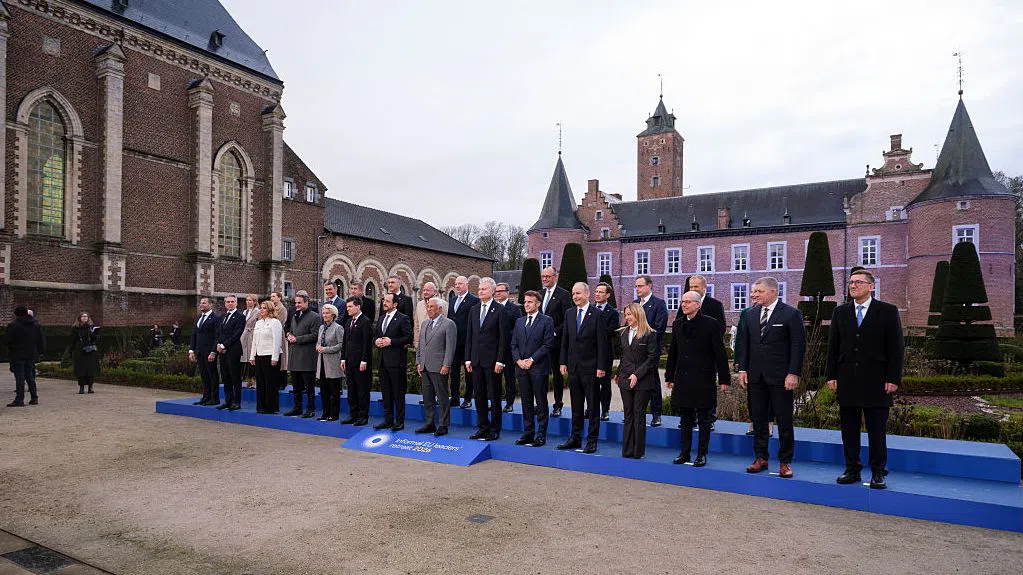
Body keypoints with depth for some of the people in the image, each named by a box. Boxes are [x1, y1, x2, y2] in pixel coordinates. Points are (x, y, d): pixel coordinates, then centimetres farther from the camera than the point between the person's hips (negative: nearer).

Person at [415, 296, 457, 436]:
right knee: (427, 398, 12)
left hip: (439, 368, -7)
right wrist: (418, 362, 12)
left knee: (442, 398, 0)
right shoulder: (424, 324, 17)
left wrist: (446, 365, -15)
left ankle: (443, 426, 7)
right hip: (425, 367, 7)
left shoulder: (448, 324, -6)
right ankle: (430, 424, 22)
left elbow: (450, 347, -11)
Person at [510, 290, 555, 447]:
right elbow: (514, 344, 12)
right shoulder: (519, 322, 15)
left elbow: (547, 344, -9)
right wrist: (518, 360, -4)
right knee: (526, 403, 10)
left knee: (541, 403, 1)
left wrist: (532, 360, -13)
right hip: (522, 368, 5)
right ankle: (528, 433, 18)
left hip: (539, 368, -5)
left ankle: (541, 435, 8)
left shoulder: (546, 321, -2)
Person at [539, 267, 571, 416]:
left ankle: (558, 406, 14)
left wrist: (554, 332, -17)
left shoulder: (564, 295, -7)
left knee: (557, 374, 5)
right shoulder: (540, 294, 13)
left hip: (556, 341, -5)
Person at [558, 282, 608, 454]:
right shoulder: (569, 313, 8)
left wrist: (600, 367, -13)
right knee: (576, 405, 13)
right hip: (573, 366, 5)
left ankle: (592, 441, 11)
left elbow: (601, 343, -9)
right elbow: (565, 340, 11)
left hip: (590, 367, -5)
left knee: (593, 406, 3)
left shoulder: (596, 314, -8)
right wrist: (563, 362, 6)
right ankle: (575, 438, 22)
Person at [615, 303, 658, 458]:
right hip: (625, 379, 5)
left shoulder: (650, 334, -8)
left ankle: (638, 451, 10)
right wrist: (618, 373, 8)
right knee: (628, 415, 8)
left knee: (639, 415, 1)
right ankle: (627, 450, 14)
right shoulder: (623, 333, 11)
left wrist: (637, 374, -16)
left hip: (643, 381, -5)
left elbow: (652, 358, -10)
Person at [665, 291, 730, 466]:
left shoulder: (710, 324, -8)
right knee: (685, 419, 13)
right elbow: (673, 352, 13)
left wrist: (724, 379, -9)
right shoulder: (678, 324, 8)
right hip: (682, 379, 5)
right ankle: (685, 452, 22)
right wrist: (670, 376, 13)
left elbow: (720, 353, -7)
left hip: (703, 380, -5)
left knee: (704, 420, 6)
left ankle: (702, 454, 15)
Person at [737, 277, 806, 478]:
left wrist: (793, 373, -13)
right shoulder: (751, 314, 10)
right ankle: (760, 458, 21)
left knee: (784, 421, 3)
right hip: (756, 376, 5)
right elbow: (744, 343, 13)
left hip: (780, 377, -5)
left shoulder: (791, 314, -6)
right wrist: (743, 369, 6)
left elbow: (798, 346, -8)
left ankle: (785, 462, 15)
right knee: (758, 419, 10)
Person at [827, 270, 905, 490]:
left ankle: (878, 473, 15)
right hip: (847, 382, 3)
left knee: (877, 431, 4)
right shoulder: (840, 312, 10)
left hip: (876, 382, -3)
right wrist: (832, 375, 4)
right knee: (849, 429, 9)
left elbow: (896, 348, -2)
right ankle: (852, 470, 19)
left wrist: (893, 378, -9)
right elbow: (833, 346, 10)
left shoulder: (887, 311, 0)